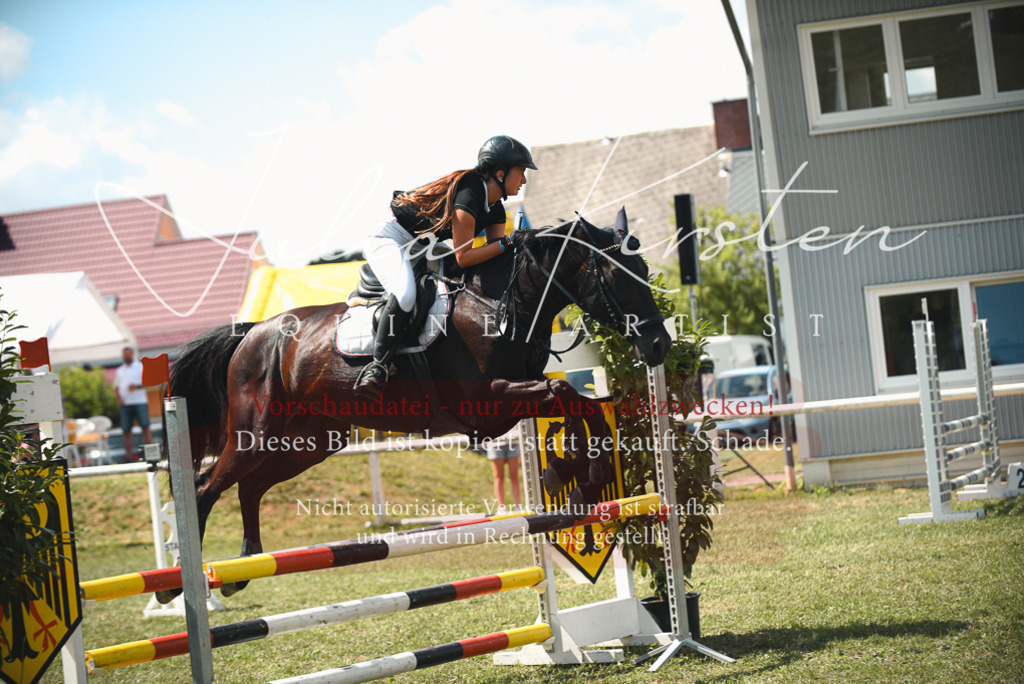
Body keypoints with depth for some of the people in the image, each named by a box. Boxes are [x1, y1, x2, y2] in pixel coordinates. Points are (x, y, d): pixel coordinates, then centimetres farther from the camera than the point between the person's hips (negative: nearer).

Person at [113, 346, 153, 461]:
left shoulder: (141, 367, 8)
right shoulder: (120, 370, 19)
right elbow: (116, 386, 19)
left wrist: (137, 386, -17)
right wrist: (118, 398, 1)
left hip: (140, 401, -3)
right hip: (125, 403, 3)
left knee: (145, 427, -8)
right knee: (126, 430, 0)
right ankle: (128, 454, 2)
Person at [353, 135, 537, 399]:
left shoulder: (495, 209, 2)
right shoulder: (469, 193, -27)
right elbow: (463, 257, -28)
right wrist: (507, 242, -30)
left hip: (422, 249, 11)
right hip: (390, 239, -11)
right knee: (405, 294, -35)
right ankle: (377, 367, -32)